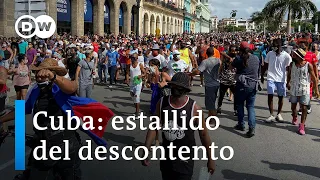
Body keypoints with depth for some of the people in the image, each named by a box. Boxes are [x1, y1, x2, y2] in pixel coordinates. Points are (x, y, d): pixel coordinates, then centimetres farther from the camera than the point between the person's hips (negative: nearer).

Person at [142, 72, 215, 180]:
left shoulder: (194, 108, -17)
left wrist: (210, 159, -1)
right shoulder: (162, 103, -8)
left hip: (185, 160, -4)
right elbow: (154, 128, -2)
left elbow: (204, 134, -8)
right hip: (166, 157, 4)